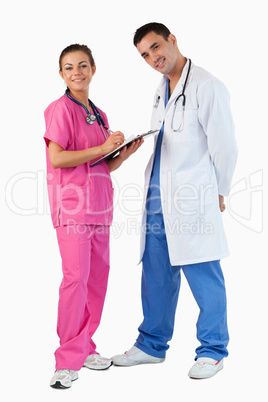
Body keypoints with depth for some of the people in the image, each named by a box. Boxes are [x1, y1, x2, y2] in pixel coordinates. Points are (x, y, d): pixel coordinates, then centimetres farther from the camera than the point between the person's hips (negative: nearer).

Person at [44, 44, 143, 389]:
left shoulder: (98, 114, 19)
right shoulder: (60, 109, -5)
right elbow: (57, 158, -15)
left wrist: (125, 153, 1)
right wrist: (103, 148, -15)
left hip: (99, 204, 8)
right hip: (72, 204, -8)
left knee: (98, 275, 9)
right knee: (76, 276, -12)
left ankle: (84, 348, 22)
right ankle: (68, 360, -4)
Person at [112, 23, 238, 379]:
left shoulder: (206, 86, -9)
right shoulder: (161, 90, 17)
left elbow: (224, 145, -9)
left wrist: (218, 194, -2)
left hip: (193, 200, -8)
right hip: (158, 198, 8)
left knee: (204, 277, 1)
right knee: (156, 275, 14)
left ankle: (213, 351, 16)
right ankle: (152, 345, 27)